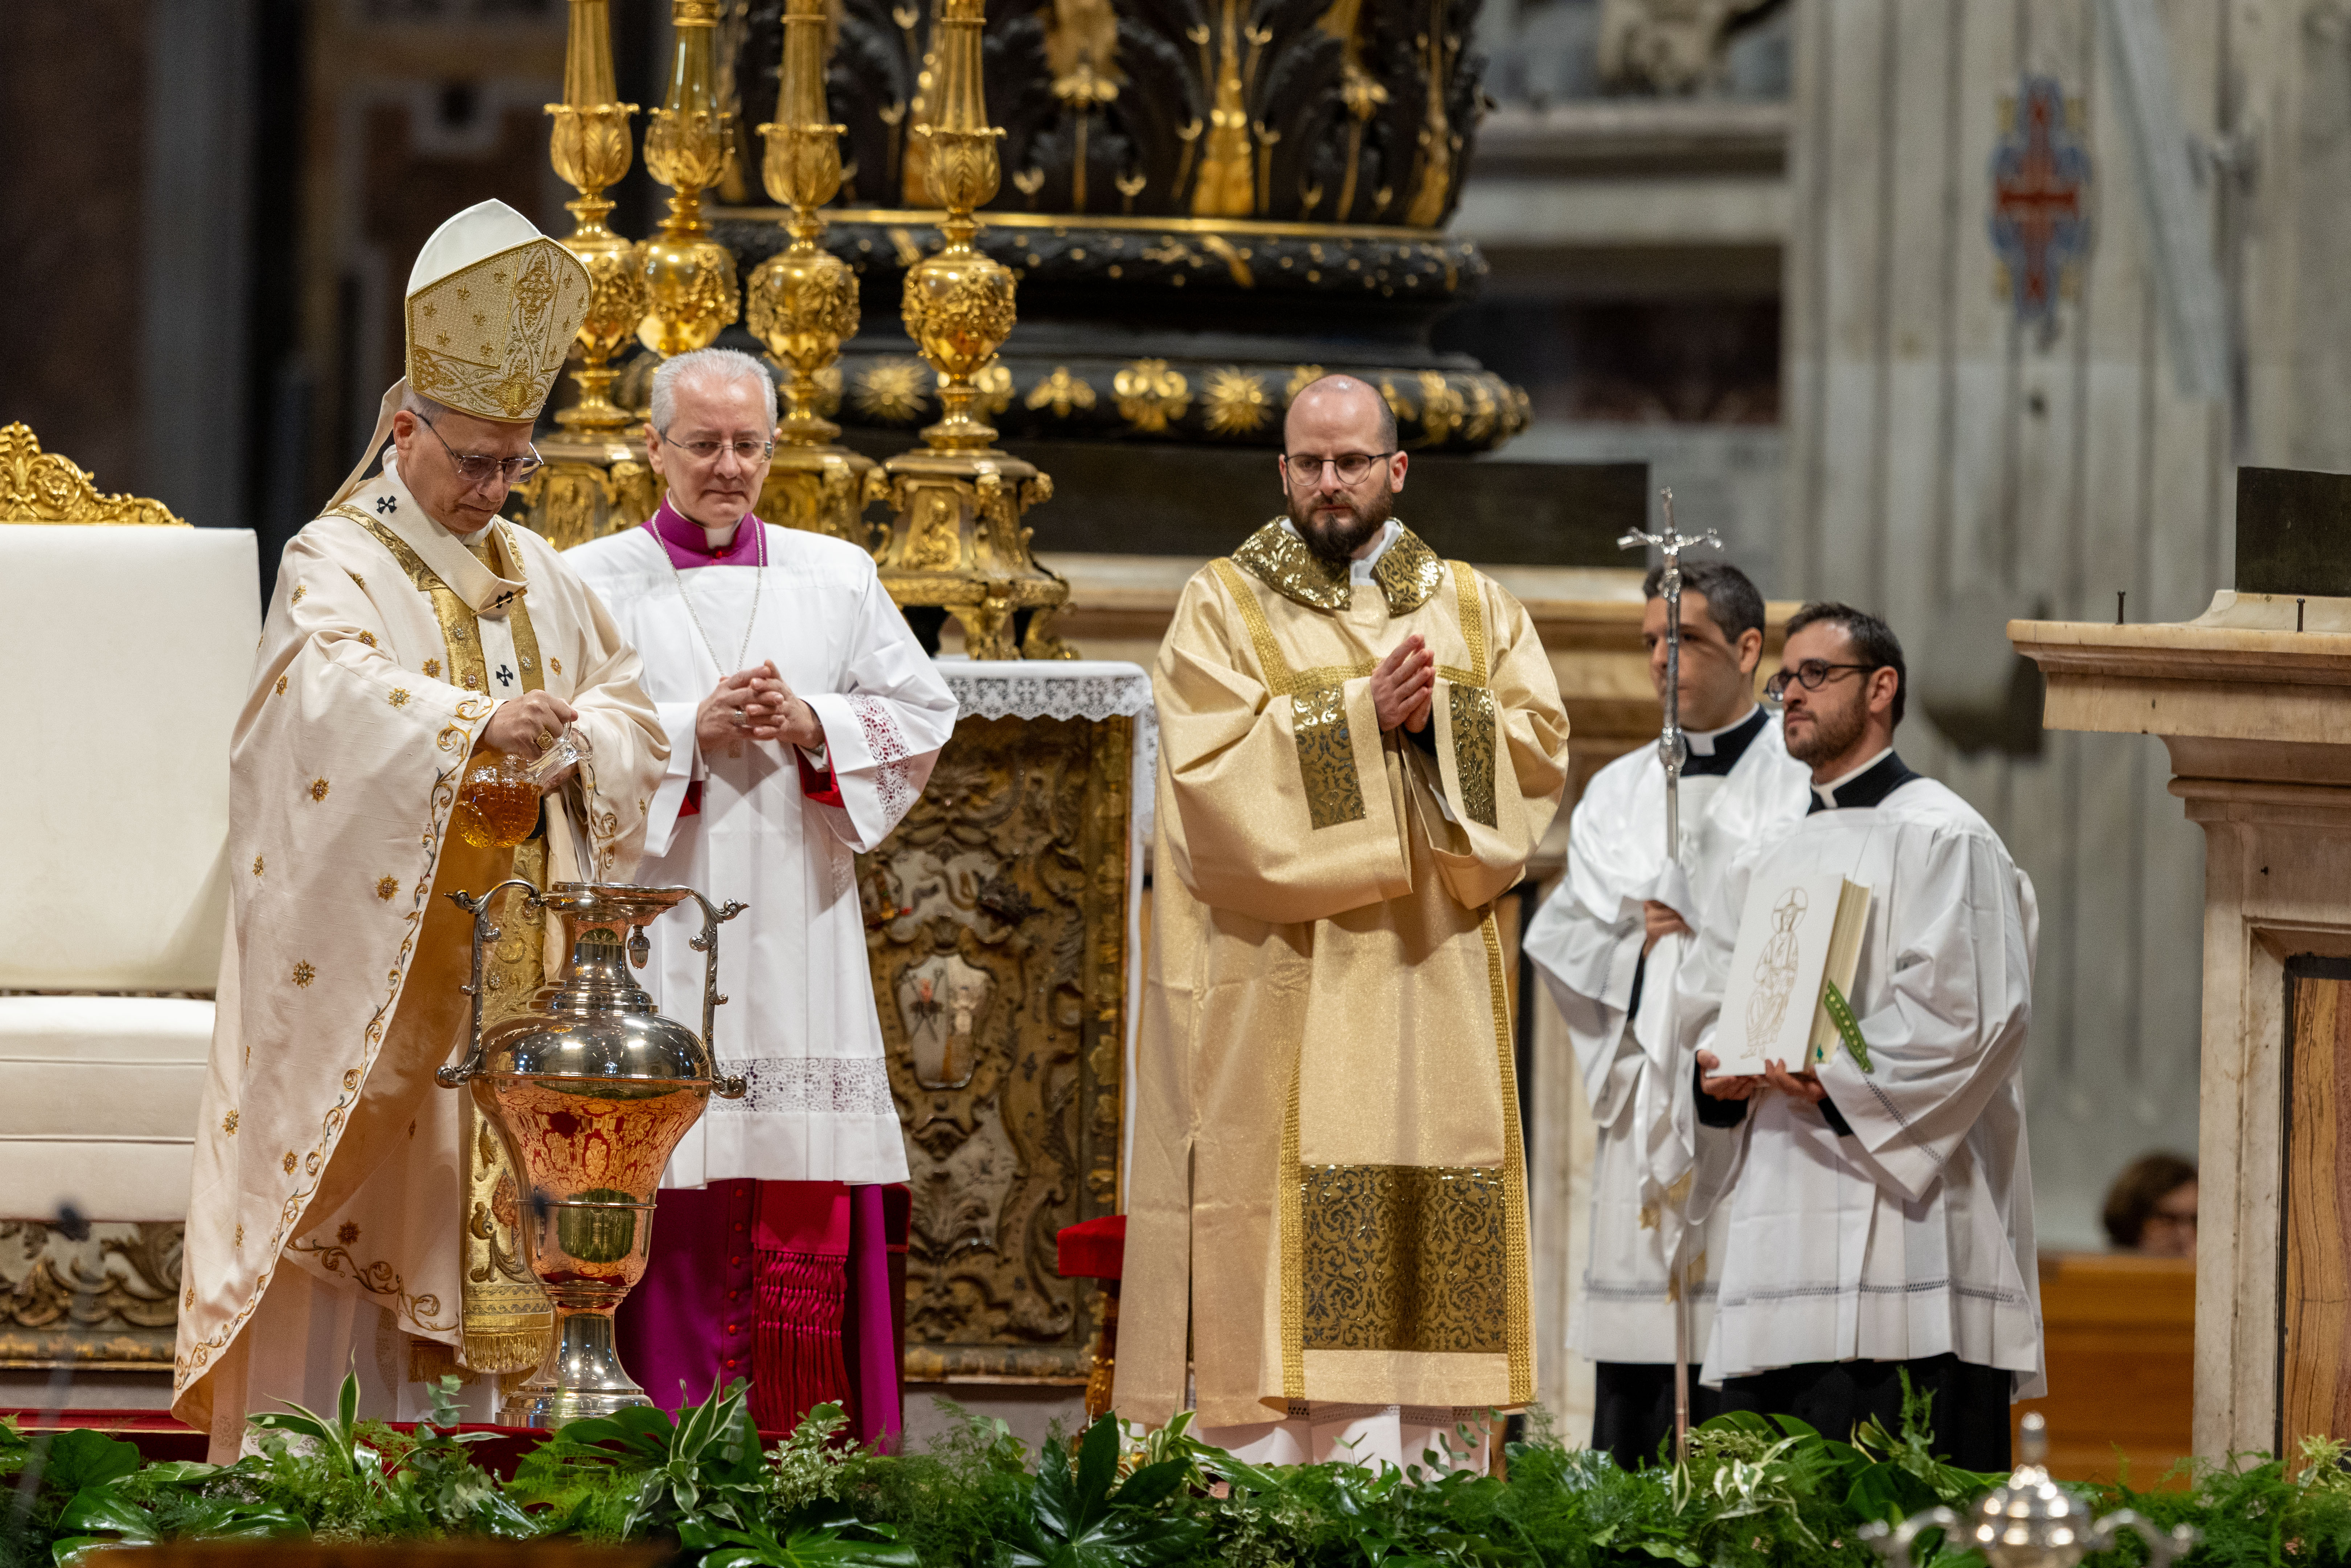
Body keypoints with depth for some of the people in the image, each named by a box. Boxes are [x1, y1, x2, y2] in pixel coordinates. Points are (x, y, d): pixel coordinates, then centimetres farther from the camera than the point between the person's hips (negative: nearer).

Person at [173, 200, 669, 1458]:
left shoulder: (533, 573, 16)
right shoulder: (335, 564, -6)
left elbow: (628, 706, 16)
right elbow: (342, 690, -26)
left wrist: (579, 741, -8)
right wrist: (475, 724, -43)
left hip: (502, 963, 6)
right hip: (364, 963, -6)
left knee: (468, 1203, 5)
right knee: (338, 1213, -9)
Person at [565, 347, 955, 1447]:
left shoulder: (837, 579, 13)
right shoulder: (595, 584, 5)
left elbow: (923, 718, 11)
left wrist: (814, 728, -5)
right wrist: (692, 730, -12)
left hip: (797, 929, 3)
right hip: (655, 932, -3)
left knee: (808, 1200, -3)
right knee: (672, 1217, -8)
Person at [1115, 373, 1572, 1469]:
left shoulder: (1471, 607, 15)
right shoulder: (1223, 607, 6)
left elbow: (1542, 742, 5)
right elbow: (1216, 763, -8)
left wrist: (1439, 715, -11)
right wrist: (1361, 718, -14)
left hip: (1426, 974, 3)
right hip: (1277, 988, -3)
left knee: (1412, 1238, -2)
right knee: (1276, 1221, -9)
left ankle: (1396, 1476, -3)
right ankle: (1262, 1464, -10)